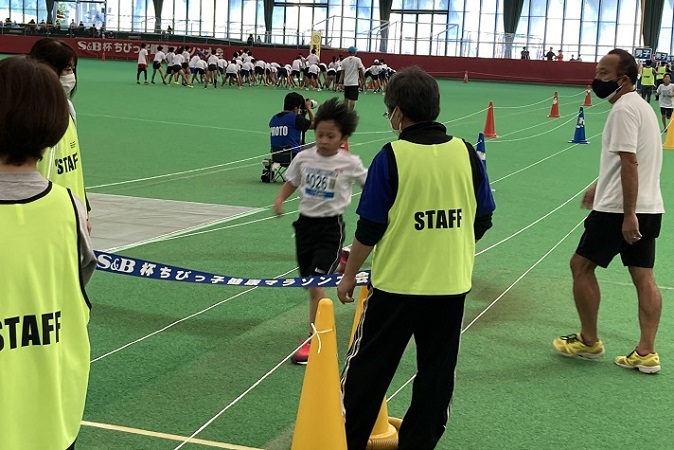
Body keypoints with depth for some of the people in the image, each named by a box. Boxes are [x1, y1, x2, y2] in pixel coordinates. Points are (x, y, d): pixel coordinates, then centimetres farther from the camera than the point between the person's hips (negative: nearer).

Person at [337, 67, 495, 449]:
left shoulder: (392, 156, -12)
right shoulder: (467, 153, -1)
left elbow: (370, 228, -9)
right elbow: (483, 221, 7)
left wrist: (349, 274, 4)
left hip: (396, 285, -3)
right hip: (452, 286, 3)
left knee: (368, 368, 11)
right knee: (436, 375, 14)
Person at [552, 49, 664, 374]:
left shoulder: (623, 109, -16)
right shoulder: (639, 105, 15)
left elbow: (629, 163, -22)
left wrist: (628, 214, -23)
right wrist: (600, 186, 33)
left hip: (620, 210, -9)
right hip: (649, 208, 9)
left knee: (581, 265, 5)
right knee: (643, 277, 8)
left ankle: (588, 342, 14)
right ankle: (646, 353, 9)